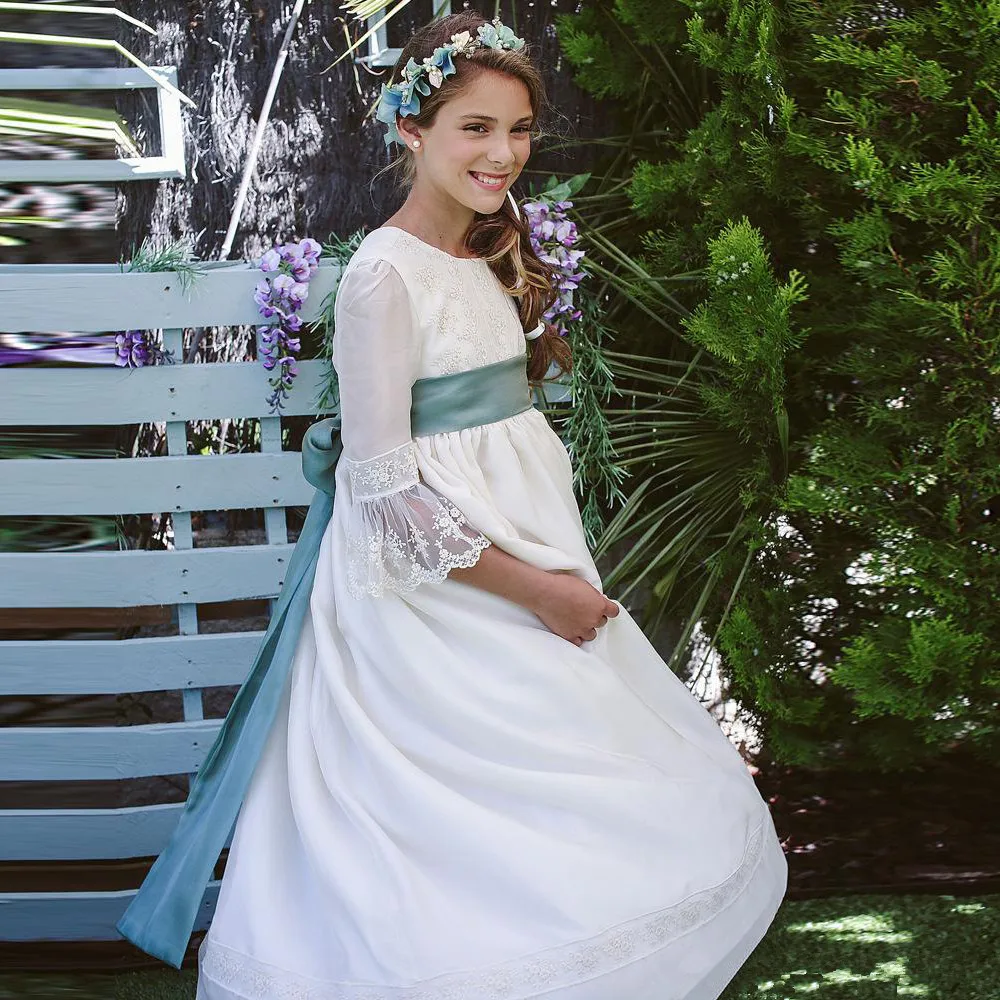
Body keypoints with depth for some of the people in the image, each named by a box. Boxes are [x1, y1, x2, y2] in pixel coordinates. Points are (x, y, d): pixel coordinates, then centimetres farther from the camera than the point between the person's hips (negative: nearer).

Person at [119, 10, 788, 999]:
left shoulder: (492, 252, 9)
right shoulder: (384, 274, -17)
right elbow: (386, 488, -20)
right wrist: (535, 588, -17)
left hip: (527, 543, 9)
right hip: (431, 587, -8)